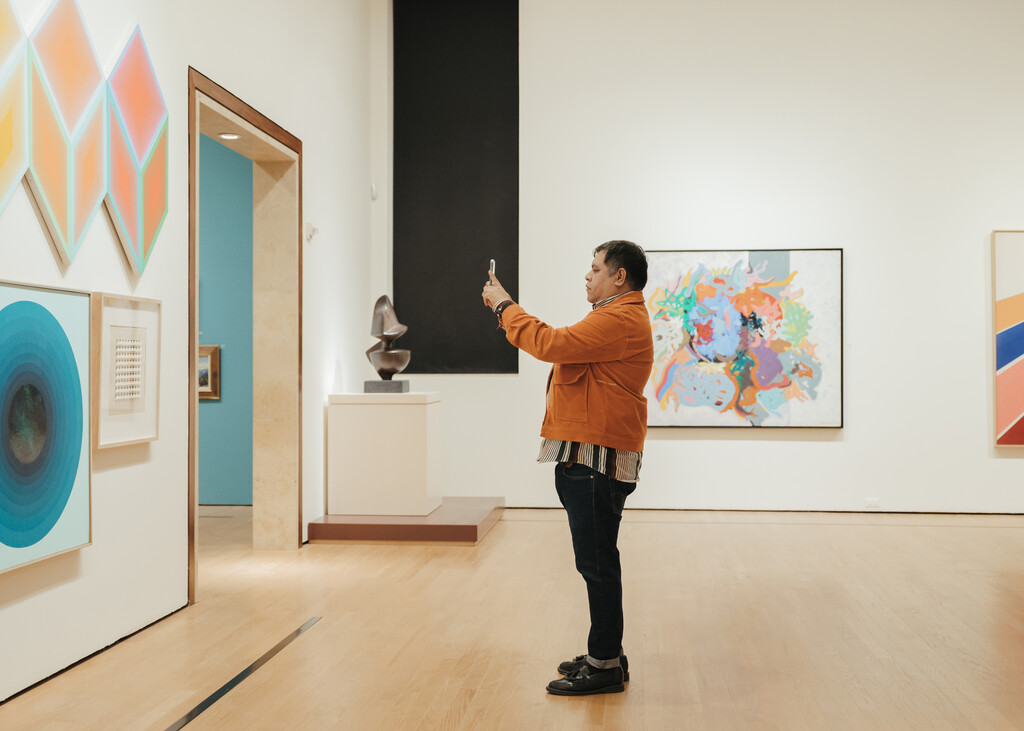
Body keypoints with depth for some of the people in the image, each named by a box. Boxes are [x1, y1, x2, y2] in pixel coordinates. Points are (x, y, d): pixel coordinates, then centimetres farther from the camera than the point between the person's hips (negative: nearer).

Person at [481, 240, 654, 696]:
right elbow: (558, 346, 21)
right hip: (587, 456, 11)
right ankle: (605, 654, 26)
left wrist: (505, 306, -9)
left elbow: (551, 343, -22)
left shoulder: (620, 320, -15)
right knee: (597, 561, 16)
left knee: (597, 562, -6)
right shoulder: (616, 317, 23)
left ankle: (605, 666, 2)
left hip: (597, 457, -11)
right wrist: (506, 311, 15)